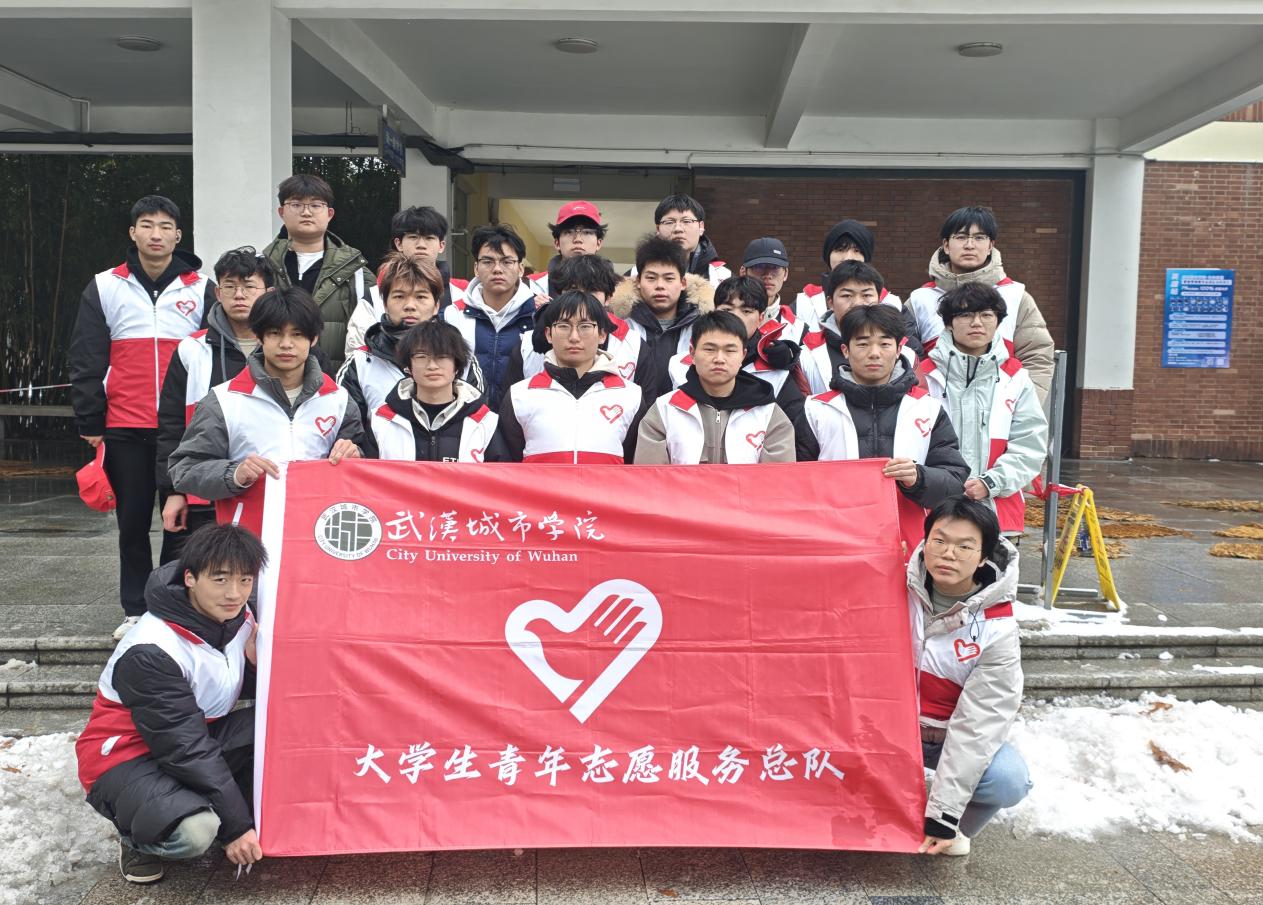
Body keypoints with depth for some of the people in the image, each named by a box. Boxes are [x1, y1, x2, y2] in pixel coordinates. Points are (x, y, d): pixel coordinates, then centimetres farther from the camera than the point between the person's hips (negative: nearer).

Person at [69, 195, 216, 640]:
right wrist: (89, 423, 1)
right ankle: (136, 609, 20)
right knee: (133, 520, 8)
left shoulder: (201, 289, 5)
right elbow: (86, 361, 6)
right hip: (124, 428, 1)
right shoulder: (104, 288, 6)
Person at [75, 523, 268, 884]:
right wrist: (236, 826, -22)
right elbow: (184, 748, -26)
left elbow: (254, 690, 5)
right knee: (194, 833, -35)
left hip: (200, 736, 7)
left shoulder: (238, 618, -6)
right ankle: (137, 838, 0)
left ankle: (210, 814, 1)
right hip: (125, 757, -7)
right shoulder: (150, 651, -28)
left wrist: (258, 661, -20)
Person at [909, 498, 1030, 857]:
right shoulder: (899, 588, -14)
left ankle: (957, 827, 4)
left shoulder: (997, 629, -21)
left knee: (1009, 780, -30)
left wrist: (943, 815, -24)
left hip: (959, 738, -2)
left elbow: (978, 723, -22)